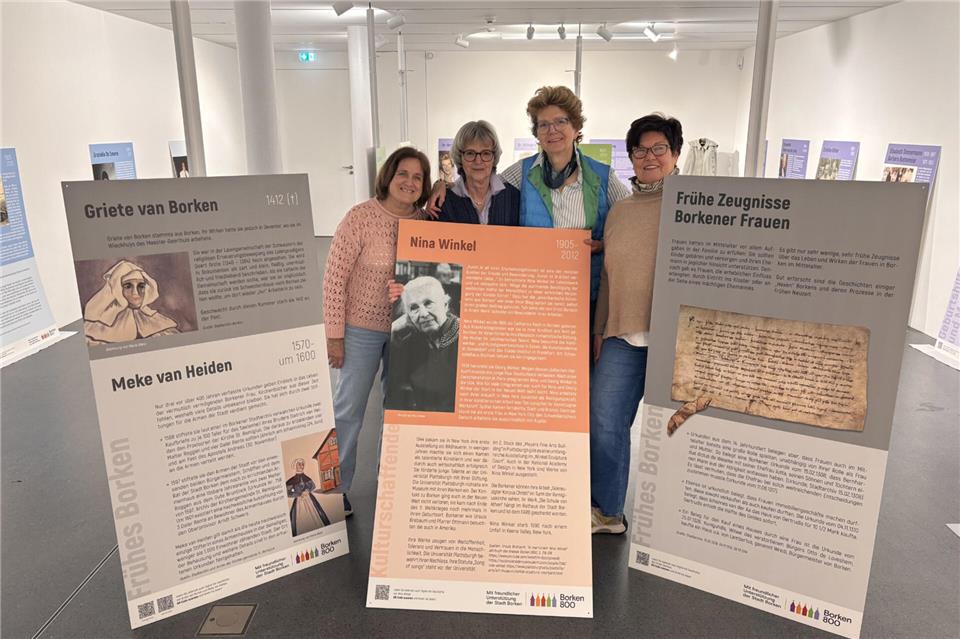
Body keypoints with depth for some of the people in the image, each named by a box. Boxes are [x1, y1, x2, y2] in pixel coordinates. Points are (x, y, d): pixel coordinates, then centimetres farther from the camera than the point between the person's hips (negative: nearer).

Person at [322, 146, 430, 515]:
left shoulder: (425, 221, -2)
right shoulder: (360, 217, -16)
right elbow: (334, 277, -14)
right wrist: (334, 334, -14)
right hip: (361, 328, -5)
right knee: (349, 408, 4)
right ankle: (333, 487, 22)